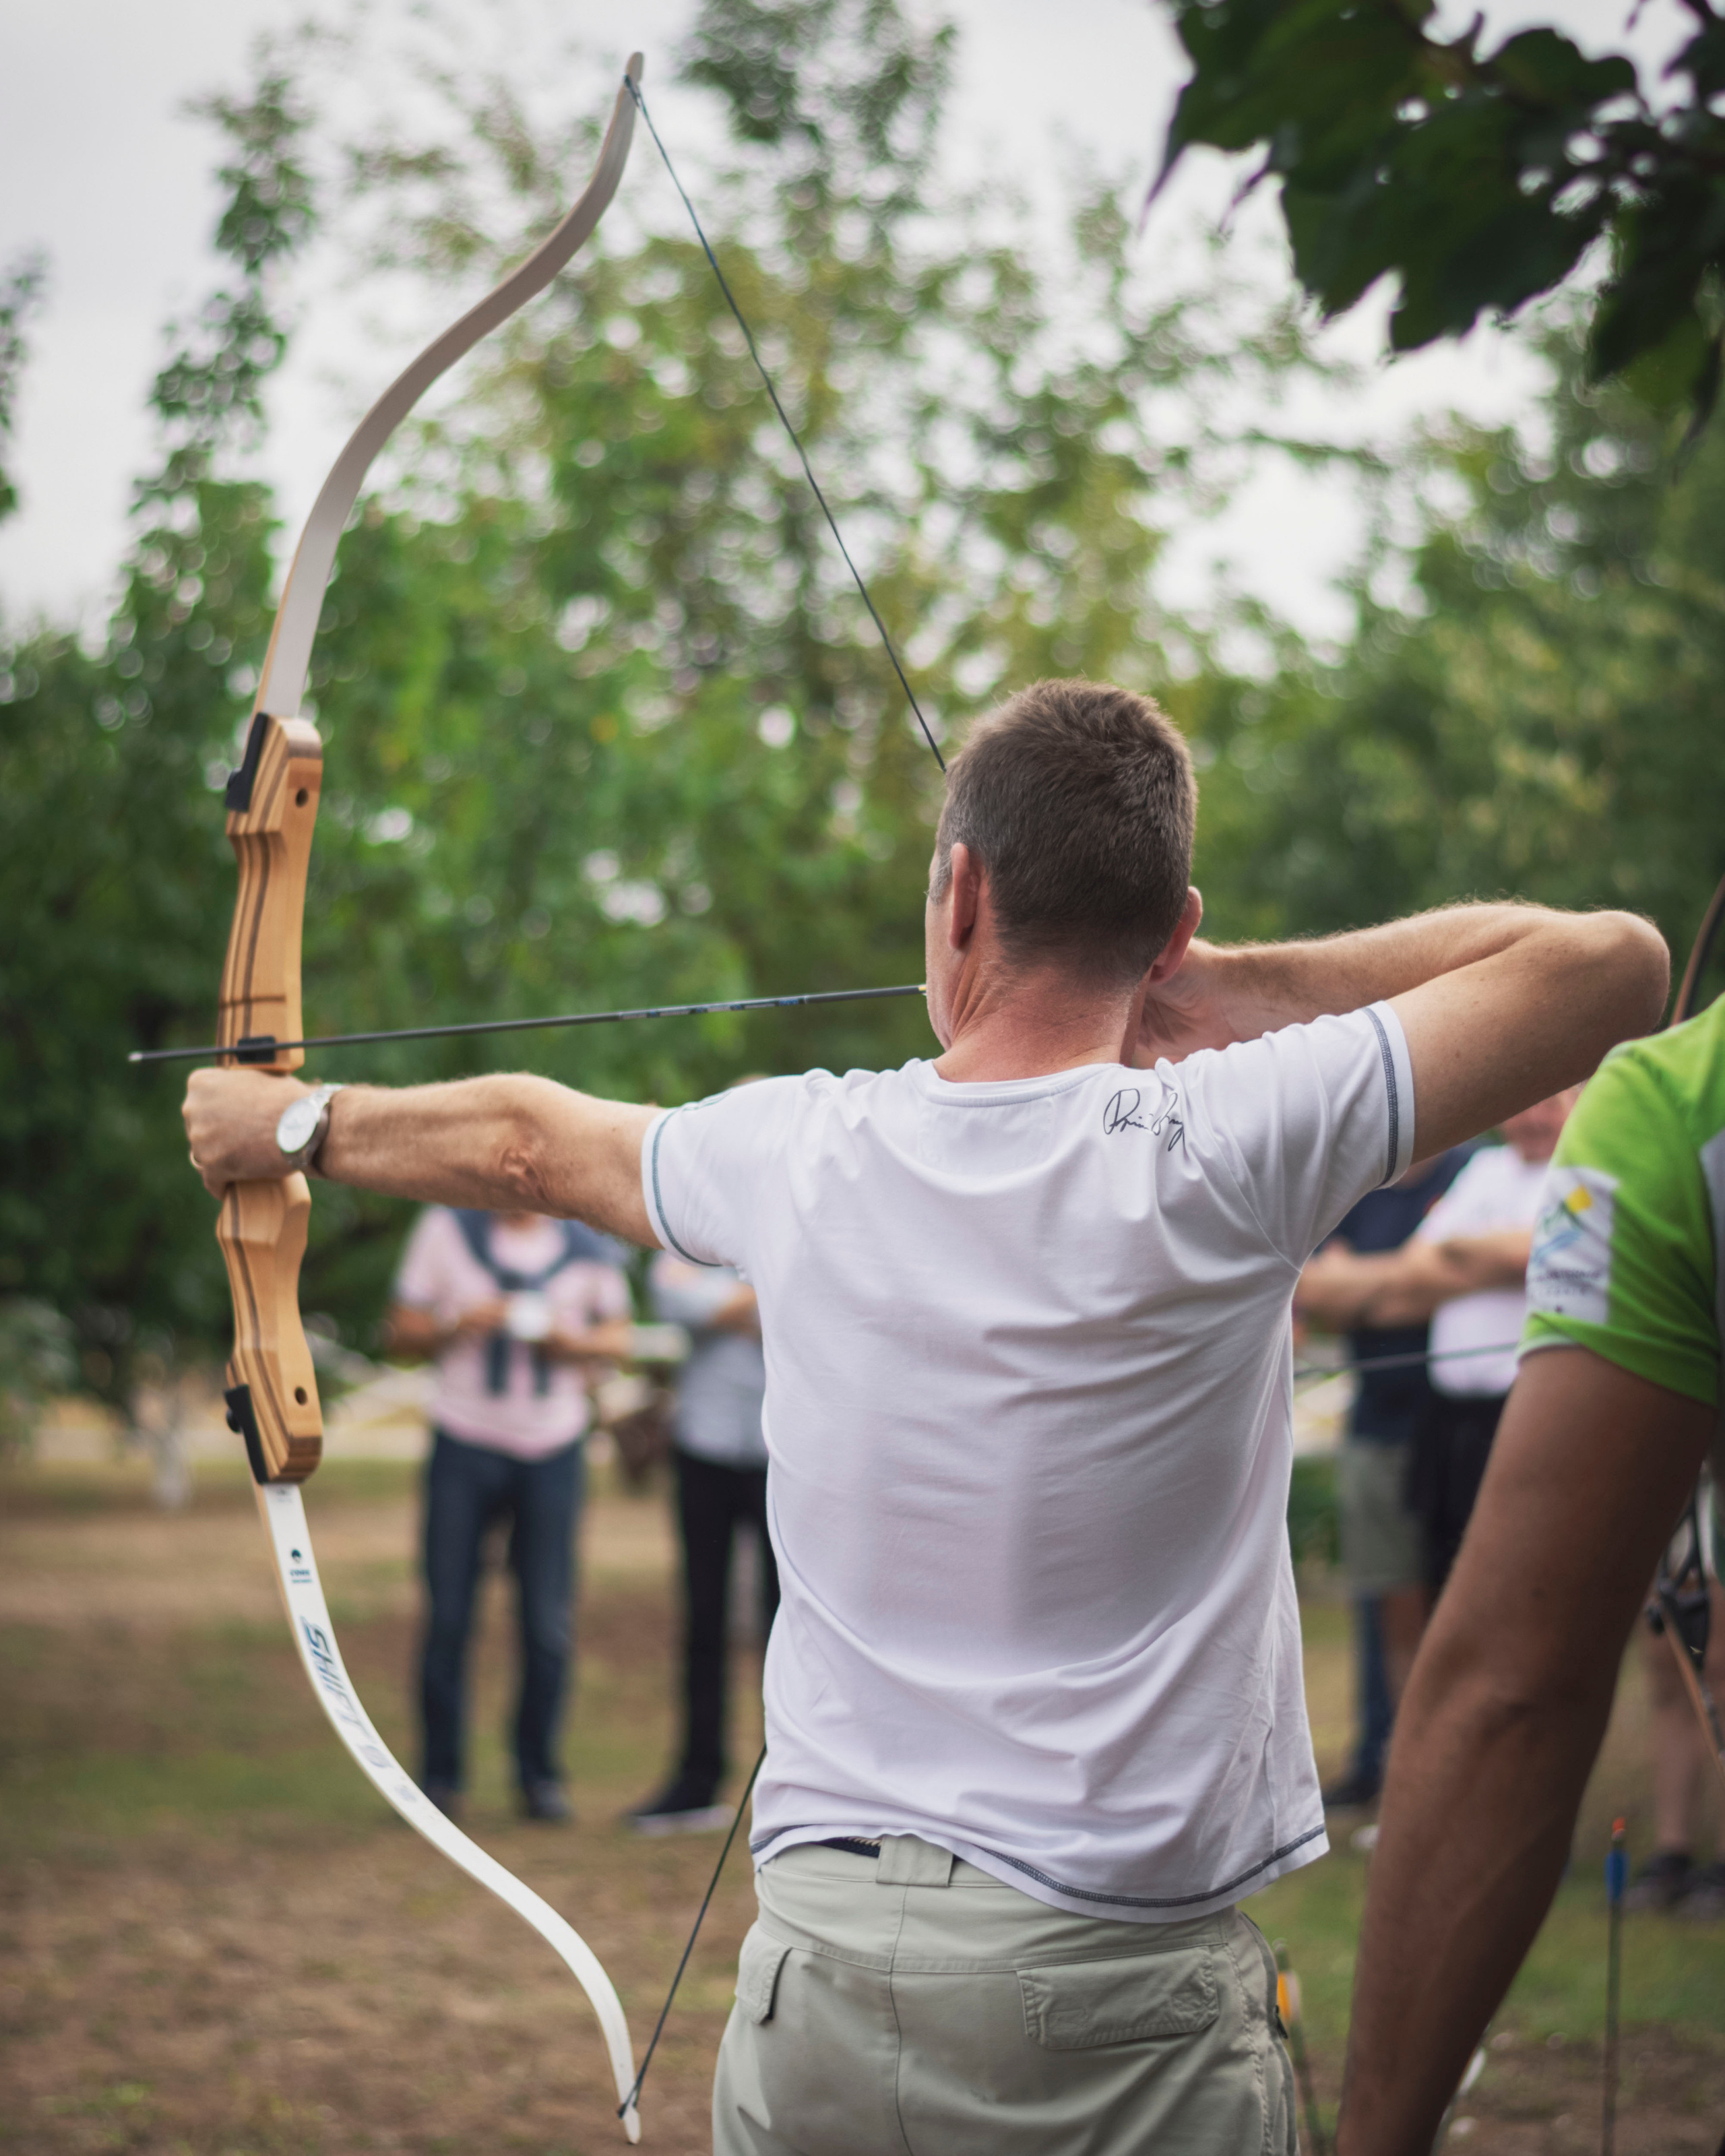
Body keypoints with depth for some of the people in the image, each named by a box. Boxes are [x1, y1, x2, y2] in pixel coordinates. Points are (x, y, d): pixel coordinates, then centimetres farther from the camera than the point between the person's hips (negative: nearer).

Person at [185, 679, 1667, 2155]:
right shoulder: (1222, 1151, -12)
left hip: (819, 1974, 4)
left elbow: (521, 1139, 21)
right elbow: (1615, 965, -5)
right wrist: (1235, 989, 0)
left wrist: (291, 1121, 40)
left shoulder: (804, 1154, 0)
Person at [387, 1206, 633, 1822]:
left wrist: (575, 1343, -7)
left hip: (553, 1450, 1)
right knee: (448, 1619, -1)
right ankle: (439, 1775, 12)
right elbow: (403, 1333, 5)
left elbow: (617, 1335, 14)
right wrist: (459, 1326, -14)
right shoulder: (446, 1229, 1)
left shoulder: (588, 1248, 3)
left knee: (548, 1626, -1)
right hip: (465, 1445, 0)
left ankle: (540, 1775, 12)